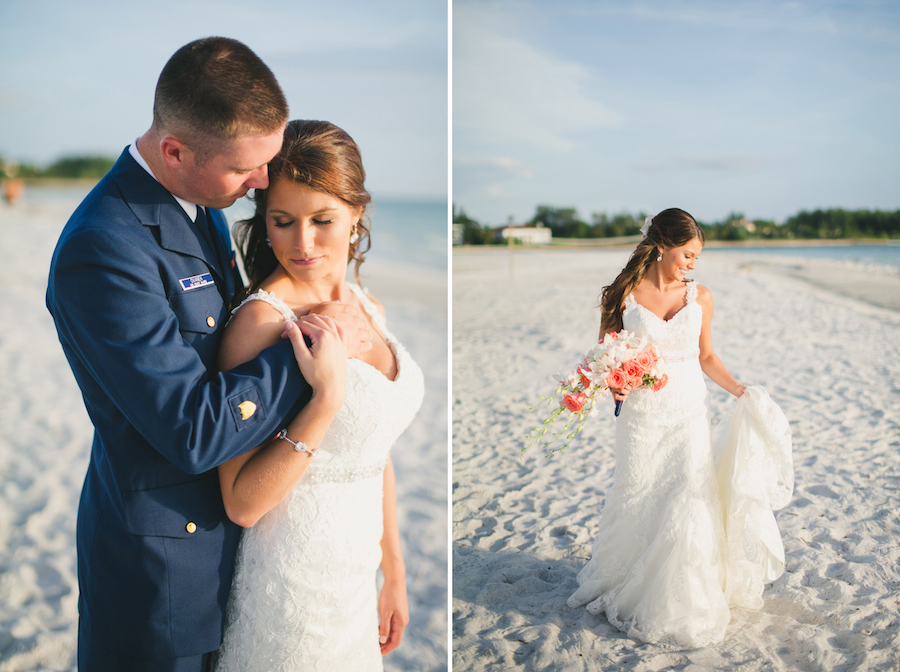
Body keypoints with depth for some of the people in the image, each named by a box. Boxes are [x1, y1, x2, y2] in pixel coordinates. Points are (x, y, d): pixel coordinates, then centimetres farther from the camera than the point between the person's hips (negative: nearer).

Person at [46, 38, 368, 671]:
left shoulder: (200, 199, -1)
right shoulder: (103, 250, -29)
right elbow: (196, 433, -29)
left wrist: (296, 324, -7)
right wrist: (313, 348, -21)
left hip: (221, 515, 8)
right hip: (162, 551, -8)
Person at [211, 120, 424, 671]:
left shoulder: (369, 310, 2)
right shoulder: (262, 320, -20)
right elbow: (242, 503, -21)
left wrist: (395, 577, 15)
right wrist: (323, 402, -31)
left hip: (355, 581, 7)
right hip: (292, 587, -6)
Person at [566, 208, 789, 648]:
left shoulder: (700, 297, 4)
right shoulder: (624, 296, -5)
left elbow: (706, 357, 14)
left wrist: (741, 391, 8)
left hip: (689, 414, 2)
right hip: (642, 417, -2)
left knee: (689, 501, 0)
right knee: (638, 505, 7)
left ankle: (683, 604, 20)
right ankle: (628, 592, 30)